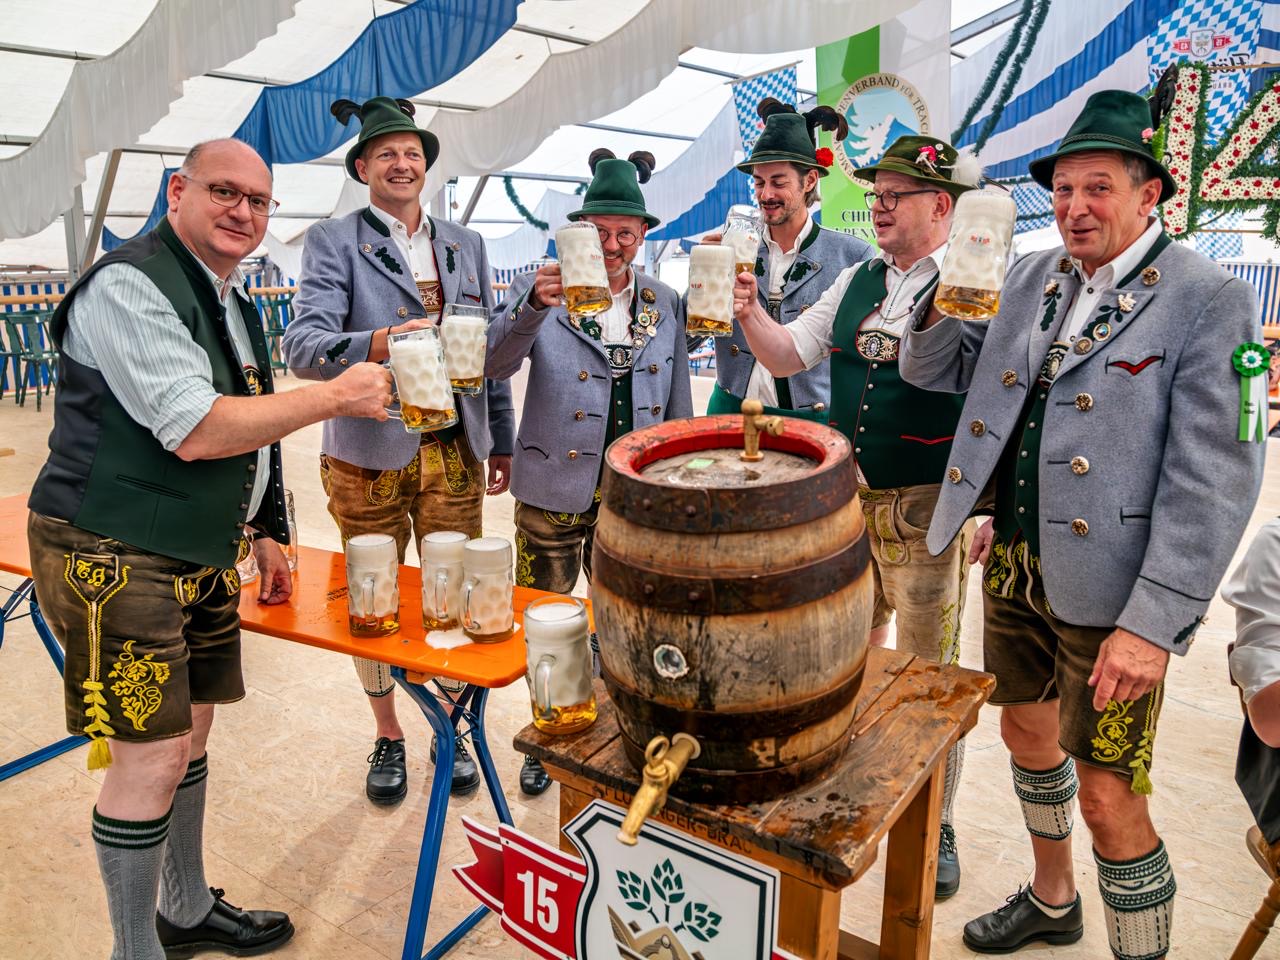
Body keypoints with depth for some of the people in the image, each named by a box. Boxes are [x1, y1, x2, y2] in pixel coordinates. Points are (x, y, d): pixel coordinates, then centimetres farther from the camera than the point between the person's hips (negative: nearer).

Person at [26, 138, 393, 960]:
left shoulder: (234, 303, 14)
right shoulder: (129, 286, -15)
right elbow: (195, 431, -25)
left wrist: (264, 532, 18)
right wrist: (336, 396, -21)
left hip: (203, 555, 9)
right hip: (117, 561, -9)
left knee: (191, 733, 18)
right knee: (149, 760, -3)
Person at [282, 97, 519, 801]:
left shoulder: (464, 244, 13)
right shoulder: (333, 242, -1)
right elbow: (301, 344, -14)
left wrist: (502, 439, 14)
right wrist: (380, 343, -33)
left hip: (454, 454, 3)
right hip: (369, 457, -2)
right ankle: (387, 735, 30)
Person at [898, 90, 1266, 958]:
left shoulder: (1209, 303, -12)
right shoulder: (1032, 278, 6)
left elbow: (1212, 481, -18)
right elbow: (941, 370, 10)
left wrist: (1154, 625, -22)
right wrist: (930, 308, -12)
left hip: (1109, 592, -6)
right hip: (1016, 564, 7)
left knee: (1108, 794, -1)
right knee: (1027, 732, 22)